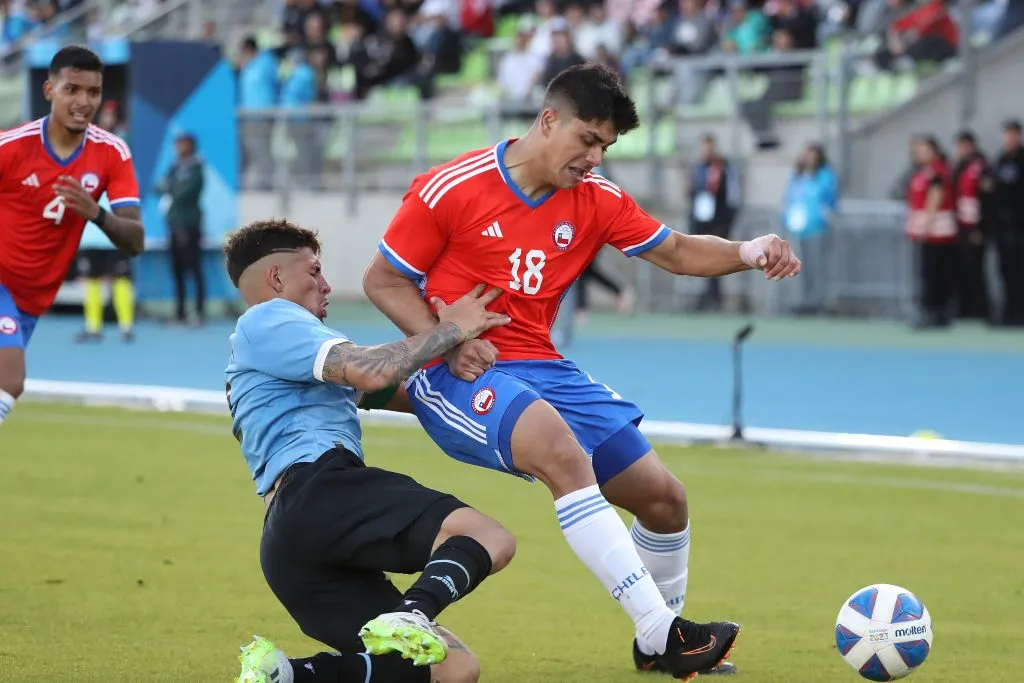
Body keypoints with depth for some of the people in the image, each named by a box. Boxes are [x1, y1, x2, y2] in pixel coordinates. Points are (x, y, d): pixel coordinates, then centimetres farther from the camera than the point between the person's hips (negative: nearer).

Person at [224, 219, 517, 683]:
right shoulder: (268, 321, 8)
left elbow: (400, 395, 35)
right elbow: (372, 371, -7)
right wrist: (448, 331, 6)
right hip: (316, 493, -9)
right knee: (488, 538, -24)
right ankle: (409, 619, -49)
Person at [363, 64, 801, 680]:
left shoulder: (596, 200, 5)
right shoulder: (450, 190, -9)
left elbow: (676, 252, 12)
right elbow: (383, 281, -3)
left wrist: (747, 253, -9)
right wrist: (448, 344, -17)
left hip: (540, 368, 7)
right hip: (459, 375, -7)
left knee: (664, 497, 3)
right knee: (563, 450, -36)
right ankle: (661, 631, -37)